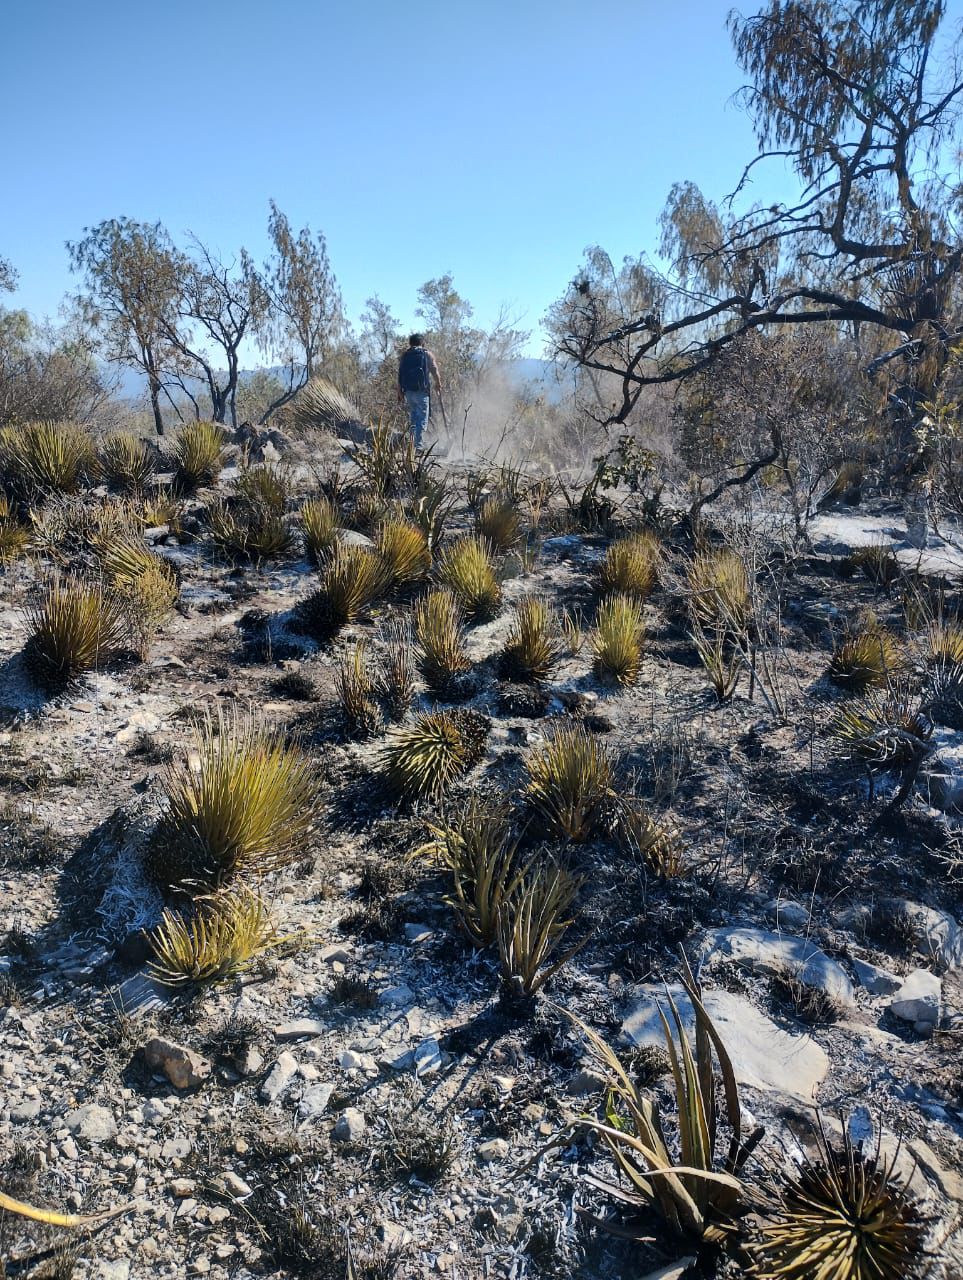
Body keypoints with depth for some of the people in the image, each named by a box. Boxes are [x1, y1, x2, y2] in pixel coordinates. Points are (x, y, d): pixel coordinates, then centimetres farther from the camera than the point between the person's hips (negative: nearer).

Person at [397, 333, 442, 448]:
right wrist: (438, 387, 10)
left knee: (413, 418, 19)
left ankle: (412, 443, 18)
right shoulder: (427, 354, 2)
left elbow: (400, 376, 10)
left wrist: (400, 394, 14)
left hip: (408, 391, 4)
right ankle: (418, 445, -10)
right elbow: (435, 373, -4)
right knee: (421, 419, -2)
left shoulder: (404, 356, 12)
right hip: (422, 391, -4)